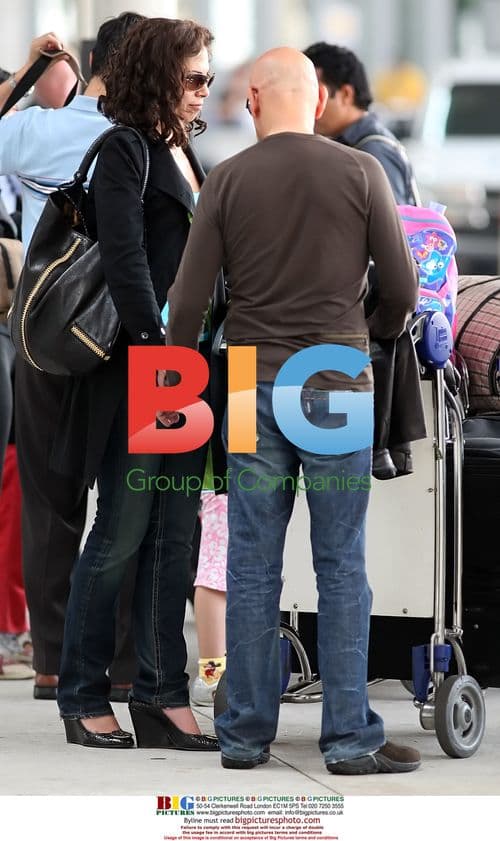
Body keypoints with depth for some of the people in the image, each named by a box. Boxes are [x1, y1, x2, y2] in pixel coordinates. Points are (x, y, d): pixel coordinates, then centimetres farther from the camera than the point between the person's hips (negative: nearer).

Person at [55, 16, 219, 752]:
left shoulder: (184, 154, 17)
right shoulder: (124, 151, -7)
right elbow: (125, 261, -15)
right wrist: (159, 351, -20)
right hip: (136, 367, -8)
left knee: (174, 537, 5)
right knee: (121, 534, -3)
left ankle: (162, 695, 8)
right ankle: (83, 696, 5)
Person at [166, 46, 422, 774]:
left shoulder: (228, 181, -1)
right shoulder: (361, 173, -3)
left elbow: (188, 301, -3)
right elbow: (402, 290, -1)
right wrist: (377, 332, 21)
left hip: (253, 388, 1)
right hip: (336, 387, -1)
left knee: (253, 569, 6)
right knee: (342, 568, 2)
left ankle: (245, 735, 9)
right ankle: (350, 737, 1)